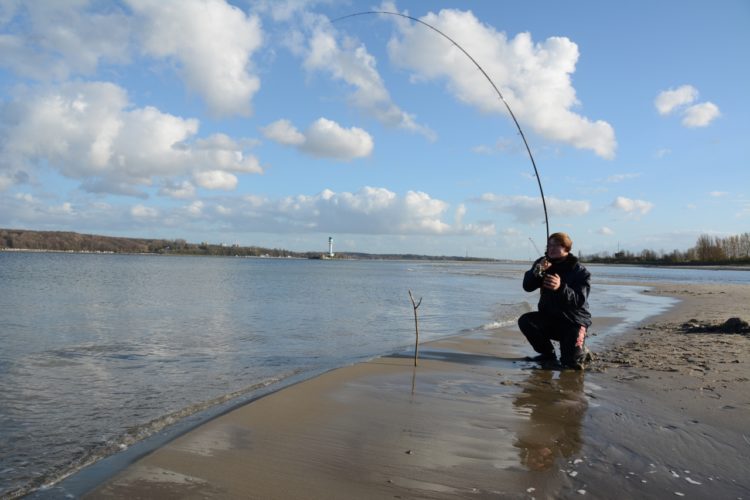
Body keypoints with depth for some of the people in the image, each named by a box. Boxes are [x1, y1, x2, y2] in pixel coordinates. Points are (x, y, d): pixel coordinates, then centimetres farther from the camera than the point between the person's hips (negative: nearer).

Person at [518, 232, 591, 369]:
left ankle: (580, 351, 23)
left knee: (570, 361, -18)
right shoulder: (543, 264, 0)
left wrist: (561, 288, -43)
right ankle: (548, 355, -2)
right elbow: (527, 286, -11)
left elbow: (579, 301, -24)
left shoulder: (580, 271, -12)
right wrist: (537, 271, -31)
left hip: (573, 321, -4)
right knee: (525, 321, -24)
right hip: (549, 317, 4)